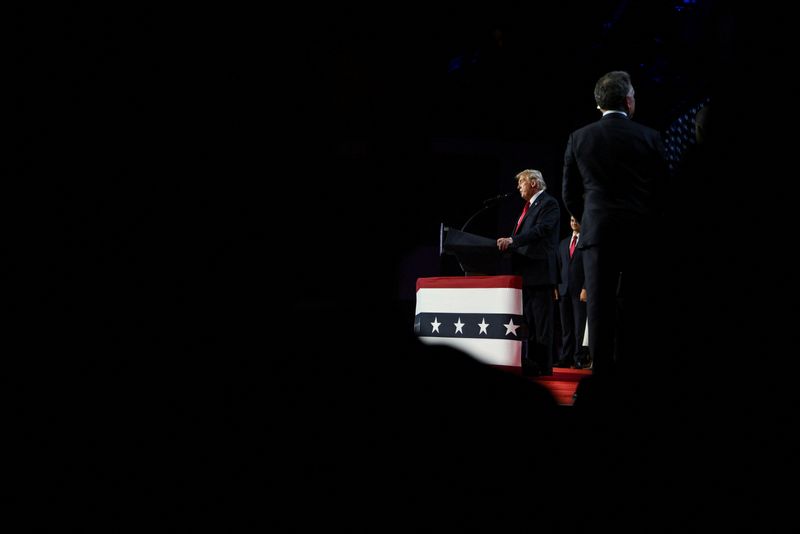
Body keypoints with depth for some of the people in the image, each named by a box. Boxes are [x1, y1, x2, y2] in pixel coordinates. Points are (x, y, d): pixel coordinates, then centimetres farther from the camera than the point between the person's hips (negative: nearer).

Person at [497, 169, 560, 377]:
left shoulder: (549, 203, -6)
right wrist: (508, 243, 7)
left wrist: (511, 241, -29)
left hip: (539, 271, -10)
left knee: (542, 321, -7)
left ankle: (543, 366, -5)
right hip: (526, 273, 10)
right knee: (528, 322, 11)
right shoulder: (529, 206, 22)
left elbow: (541, 230, -21)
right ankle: (530, 364, 16)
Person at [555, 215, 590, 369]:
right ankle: (566, 358, 5)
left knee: (580, 326, -5)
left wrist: (586, 288, -12)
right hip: (564, 290, 5)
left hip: (581, 290, -5)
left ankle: (581, 358, -2)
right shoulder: (563, 243, 20)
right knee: (566, 327, 4)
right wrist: (556, 287, 8)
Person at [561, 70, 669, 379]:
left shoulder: (579, 138, 4)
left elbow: (570, 194, 7)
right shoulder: (649, 137, 1)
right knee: (639, 309, 3)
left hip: (596, 232, 1)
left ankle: (603, 372, 0)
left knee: (600, 309, 1)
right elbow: (663, 189, 4)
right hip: (641, 234, -1)